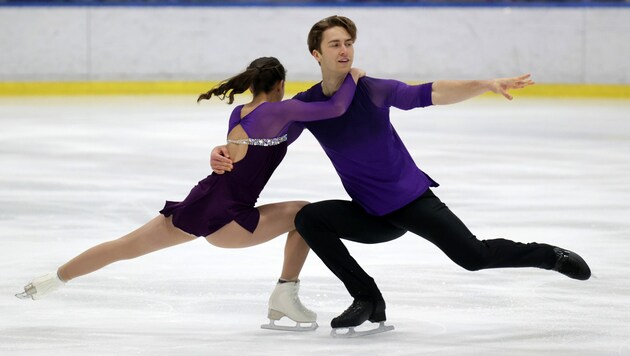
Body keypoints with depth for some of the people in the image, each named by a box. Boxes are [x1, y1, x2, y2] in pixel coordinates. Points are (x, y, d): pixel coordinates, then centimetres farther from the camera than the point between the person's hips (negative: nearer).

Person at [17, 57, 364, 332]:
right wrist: (351, 77, 4)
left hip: (198, 204, 8)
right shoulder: (277, 112, -9)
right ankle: (284, 298, 2)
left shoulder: (239, 113, 14)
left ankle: (51, 280, 26)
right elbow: (336, 107, -13)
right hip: (223, 218, -8)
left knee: (124, 247, 17)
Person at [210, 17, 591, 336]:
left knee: (473, 256, -17)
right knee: (310, 218, -19)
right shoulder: (306, 106, -4)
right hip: (371, 216, 3)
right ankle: (368, 300, -9)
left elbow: (428, 94, -22)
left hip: (413, 199, -3)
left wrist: (486, 84, -35)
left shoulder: (372, 90, -12)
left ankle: (551, 256, 11)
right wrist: (223, 152, -26)